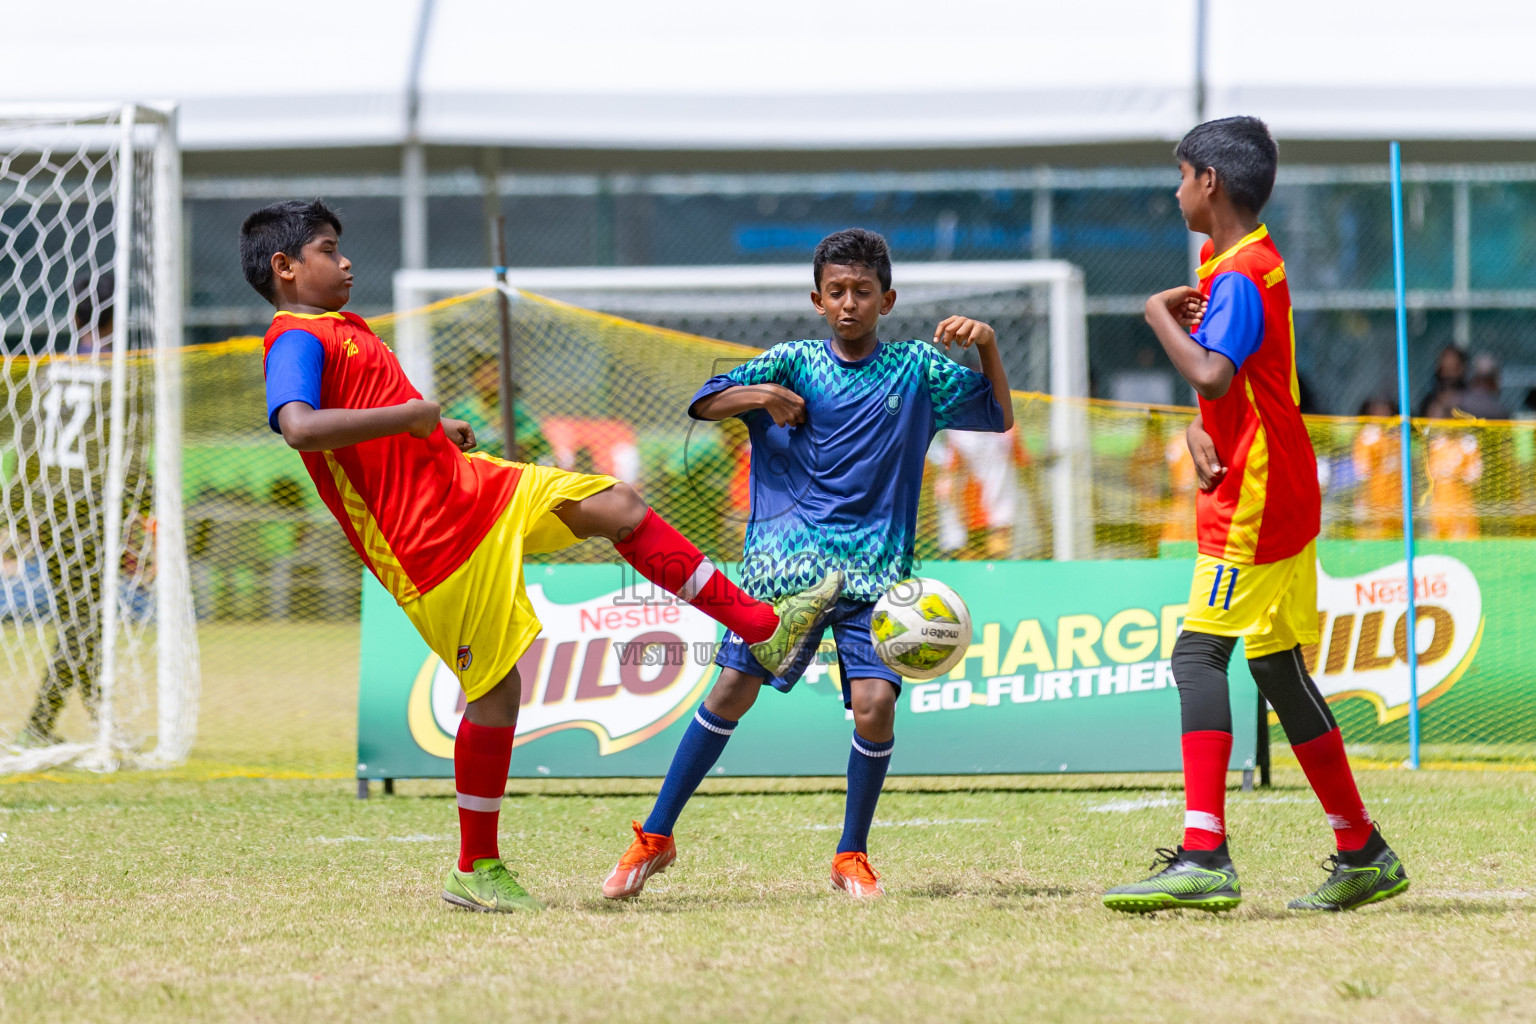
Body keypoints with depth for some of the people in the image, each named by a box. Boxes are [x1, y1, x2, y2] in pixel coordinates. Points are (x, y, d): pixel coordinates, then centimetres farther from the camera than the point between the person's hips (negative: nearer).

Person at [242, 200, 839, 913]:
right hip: (431, 540, -10)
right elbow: (298, 427, -34)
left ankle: (764, 628, 14)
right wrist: (408, 415, -27)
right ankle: (475, 871, 9)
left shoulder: (345, 328, 17)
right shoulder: (295, 341, -13)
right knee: (495, 689, -4)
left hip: (465, 483, 10)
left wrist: (437, 428, 14)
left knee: (617, 506, 7)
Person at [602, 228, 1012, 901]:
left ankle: (852, 856, 4)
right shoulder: (794, 361, 6)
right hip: (785, 560, 0)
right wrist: (759, 395, -16)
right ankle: (655, 837, 6)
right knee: (734, 689, -7)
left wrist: (986, 343, -6)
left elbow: (1000, 417, 9)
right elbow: (702, 404, 3)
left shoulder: (917, 367, 8)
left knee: (874, 705, -16)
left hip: (874, 569, 0)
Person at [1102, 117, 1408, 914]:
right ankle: (1363, 855, 21)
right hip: (1279, 497, 10)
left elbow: (1211, 374, -31)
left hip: (1254, 504, -10)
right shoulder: (1248, 264, 17)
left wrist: (1160, 314, -14)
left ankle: (1203, 860, -24)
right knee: (1278, 668, 14)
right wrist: (1198, 431, 0)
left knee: (1199, 653, -16)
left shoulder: (1239, 276, -15)